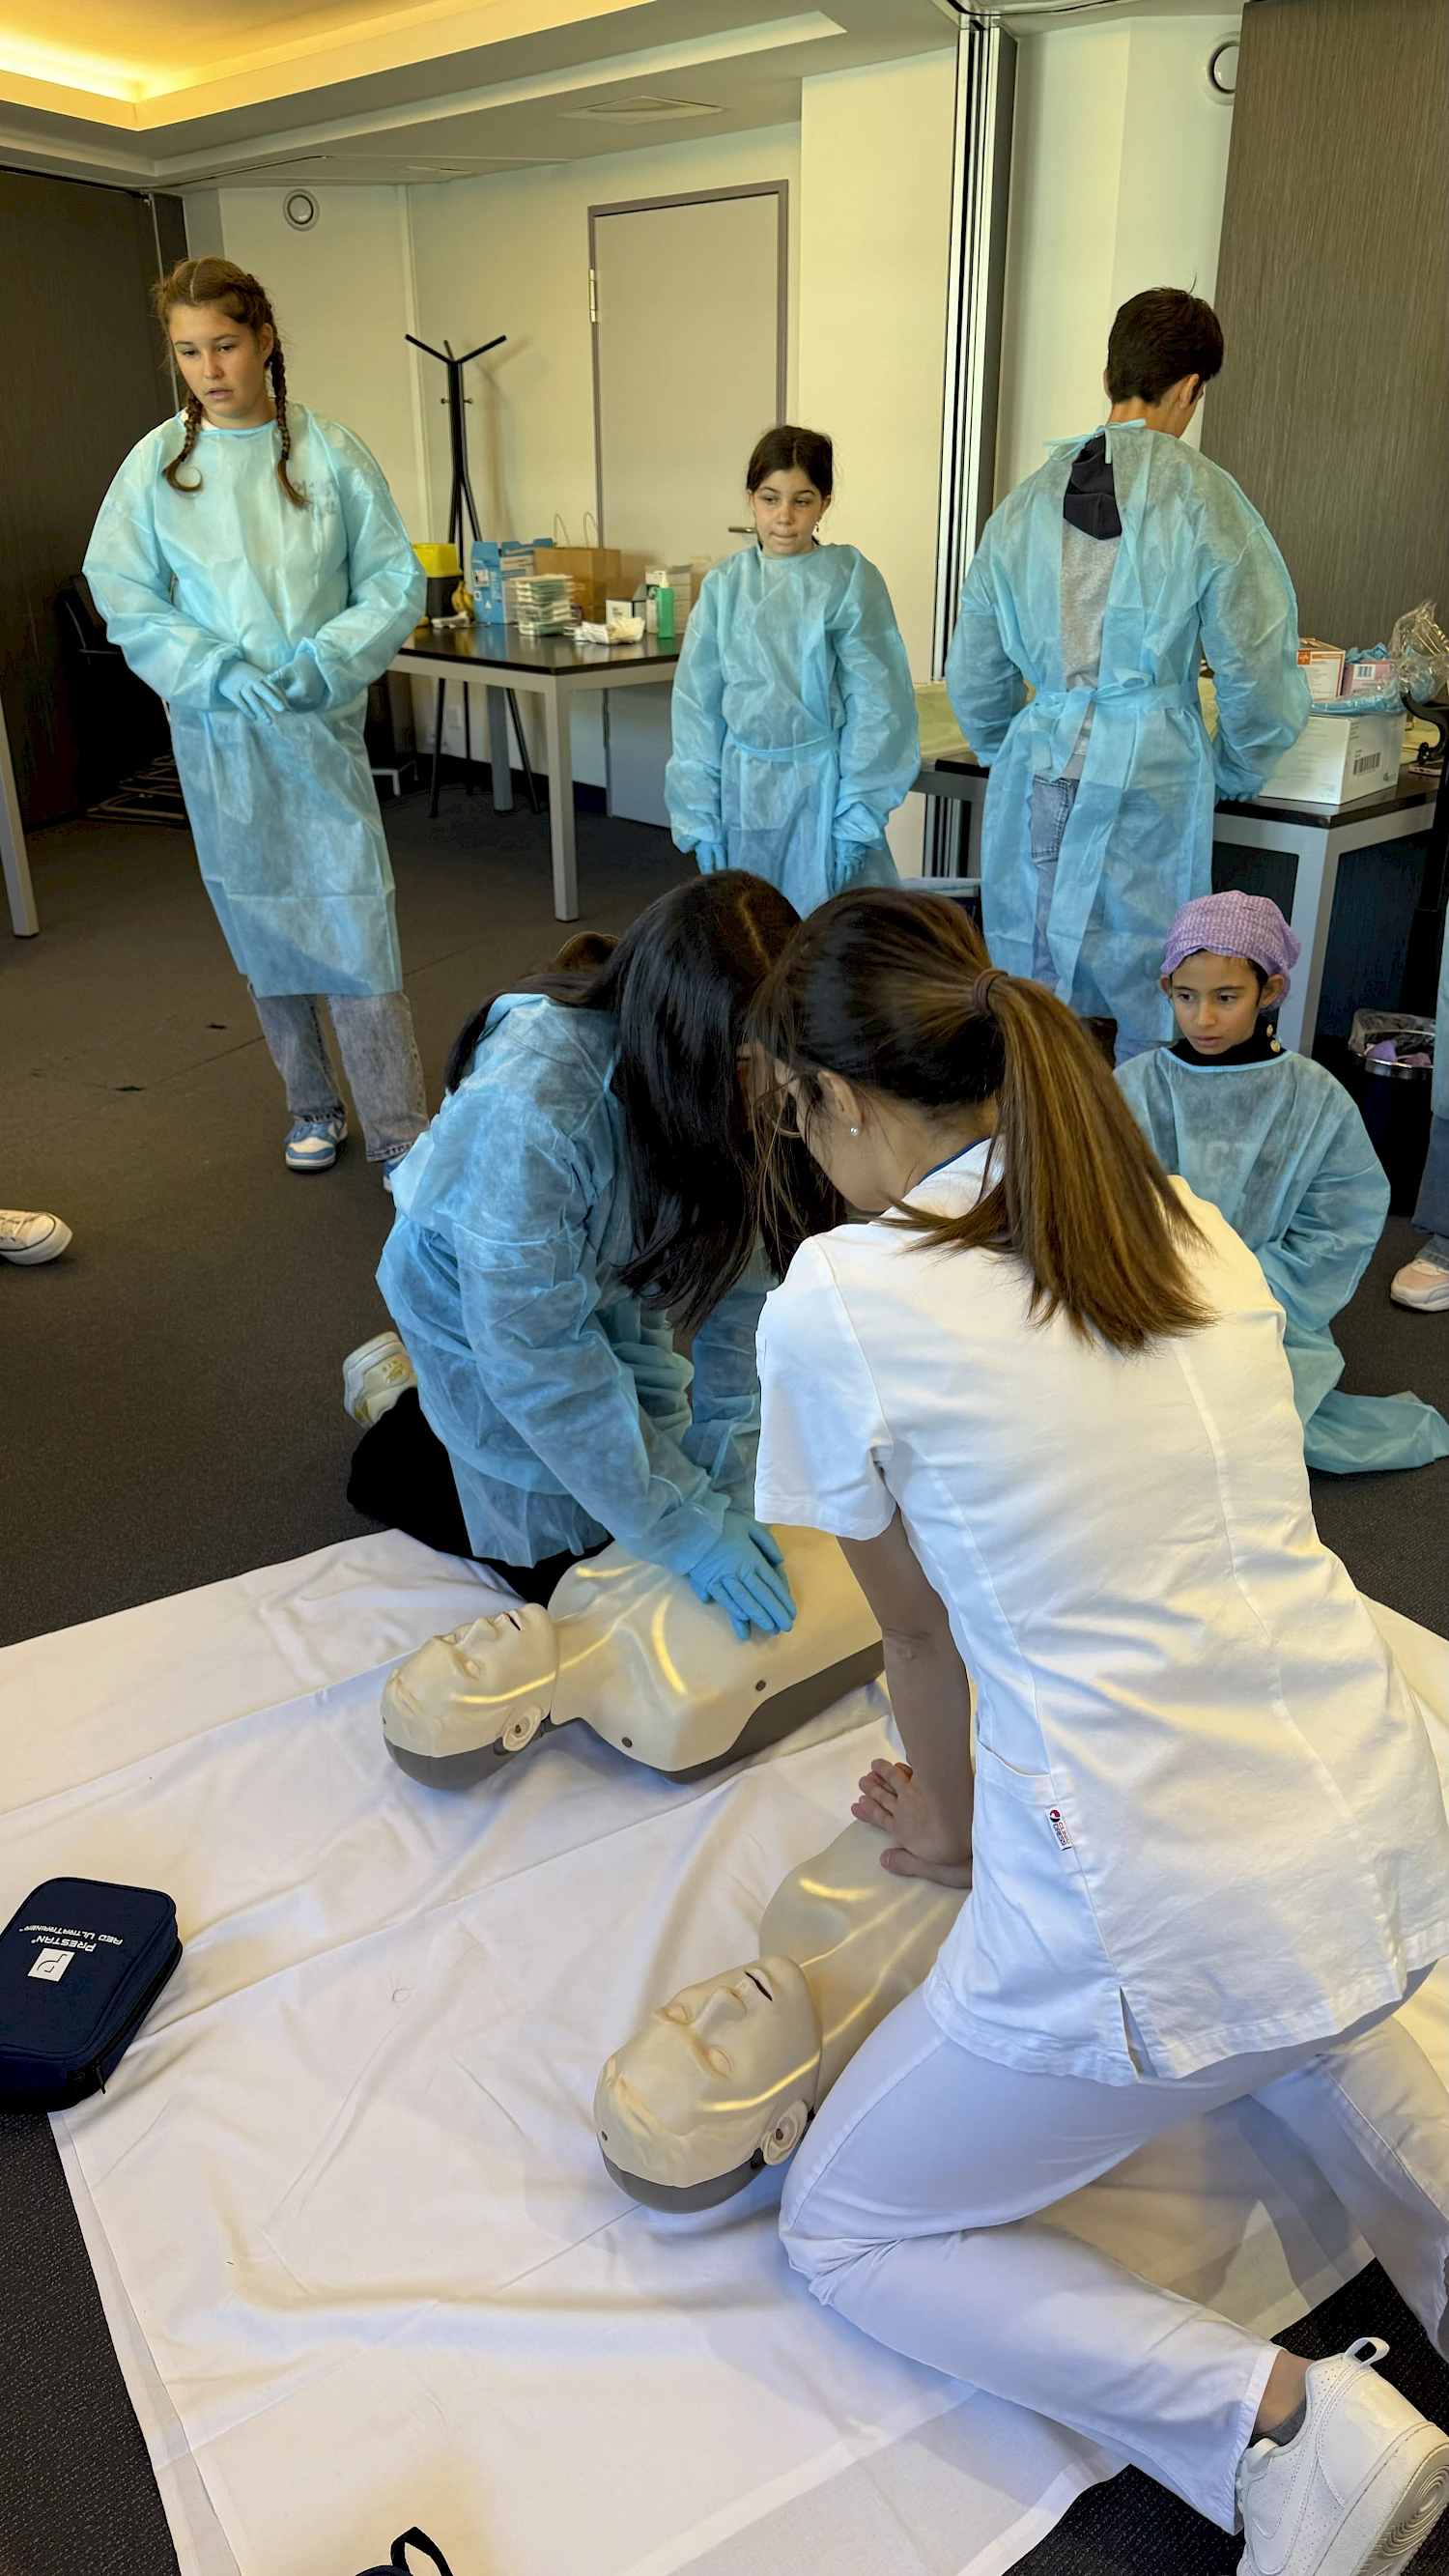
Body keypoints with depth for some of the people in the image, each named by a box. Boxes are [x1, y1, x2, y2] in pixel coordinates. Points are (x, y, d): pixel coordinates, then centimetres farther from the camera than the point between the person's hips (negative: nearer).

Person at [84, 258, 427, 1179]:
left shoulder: (329, 449, -2)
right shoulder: (157, 462, 1)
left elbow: (397, 582, -2)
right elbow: (124, 598, -1)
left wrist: (325, 658, -18)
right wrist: (217, 670, -16)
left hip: (323, 725, -2)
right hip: (216, 733, 2)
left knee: (356, 922, -9)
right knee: (261, 927, 10)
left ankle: (401, 1136, -3)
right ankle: (313, 1109, 27)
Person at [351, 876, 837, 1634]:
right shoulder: (527, 1111, -43)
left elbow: (744, 1285, -19)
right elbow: (539, 1358, -35)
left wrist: (729, 1483, -23)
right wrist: (683, 1527, -31)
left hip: (610, 1281, 5)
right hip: (480, 1304, -5)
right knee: (564, 1550, 2)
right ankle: (400, 1427, 25)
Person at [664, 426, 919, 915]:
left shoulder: (851, 581, -5)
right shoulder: (724, 585, 2)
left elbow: (876, 705, -4)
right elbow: (696, 703, 6)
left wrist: (857, 816, -8)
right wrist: (700, 814, 2)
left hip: (823, 787, -2)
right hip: (742, 789, 3)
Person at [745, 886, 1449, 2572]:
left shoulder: (837, 1304, -13)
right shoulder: (1187, 1220, 5)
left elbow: (912, 1619, 2)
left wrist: (950, 1819, 22)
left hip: (1153, 1913, -7)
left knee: (845, 2233, 20)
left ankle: (1277, 2422, 3)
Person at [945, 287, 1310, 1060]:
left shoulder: (1029, 498, 8)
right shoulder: (1204, 498, -5)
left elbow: (973, 677, 14)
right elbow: (1256, 672, -3)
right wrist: (1233, 775, 15)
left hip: (1034, 772, 4)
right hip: (1152, 778, -4)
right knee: (1152, 1012, 5)